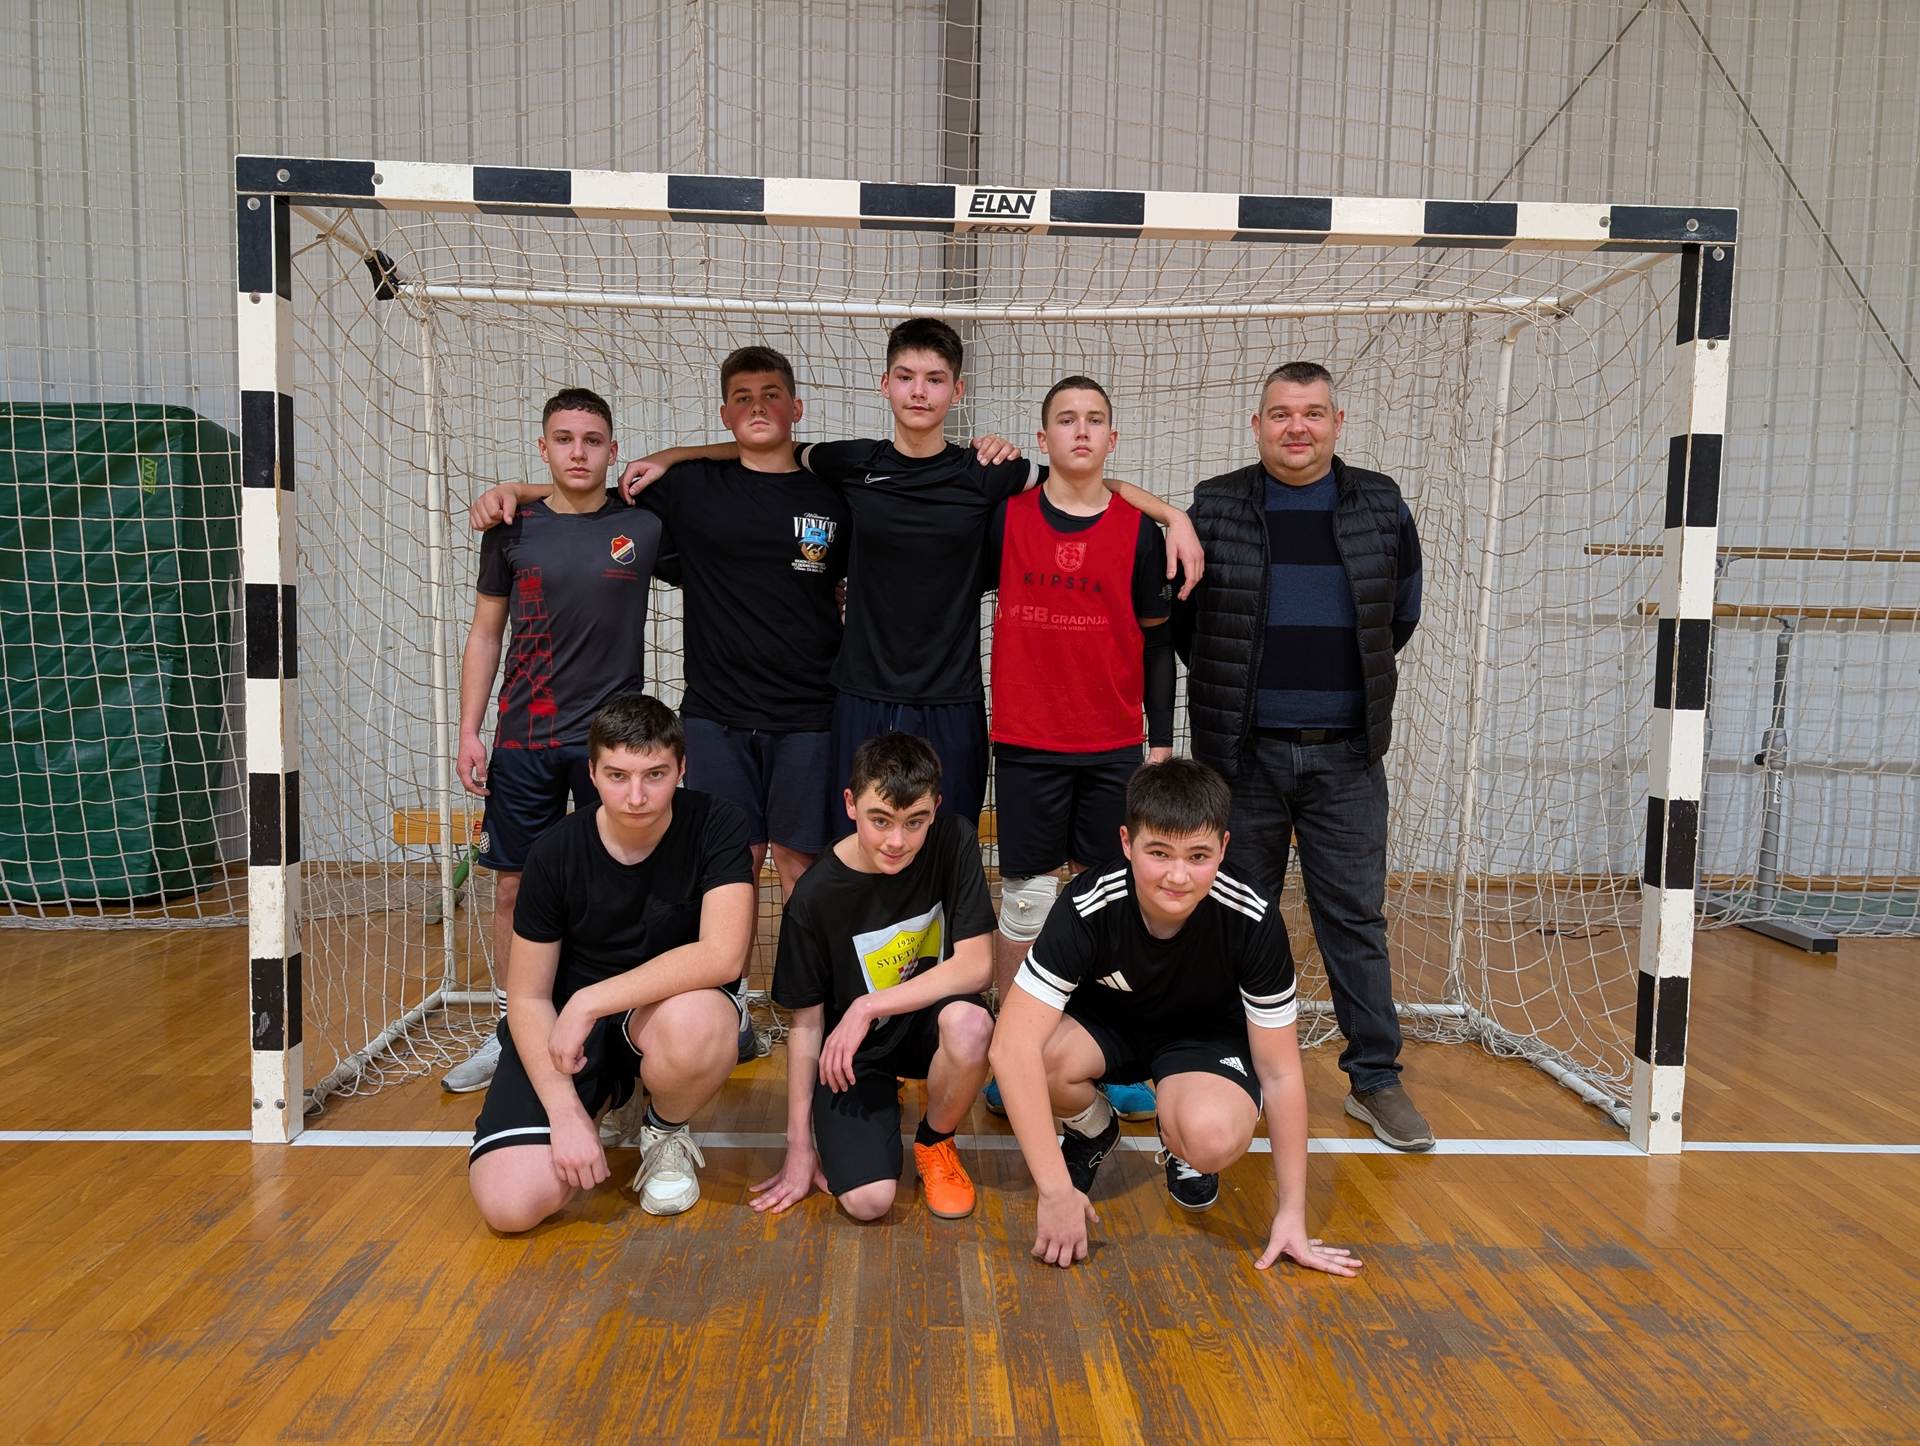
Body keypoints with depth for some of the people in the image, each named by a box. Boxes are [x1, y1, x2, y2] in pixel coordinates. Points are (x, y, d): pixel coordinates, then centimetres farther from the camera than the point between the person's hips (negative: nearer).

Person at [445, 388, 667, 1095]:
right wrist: (469, 732, 4)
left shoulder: (645, 522, -1)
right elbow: (485, 634, 9)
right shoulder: (512, 530, 4)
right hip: (523, 743, 2)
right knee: (514, 887, 7)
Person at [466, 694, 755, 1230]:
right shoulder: (556, 852, -12)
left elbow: (723, 955, -27)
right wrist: (565, 1112, -18)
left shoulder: (715, 825, -16)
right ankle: (607, 1093, 16)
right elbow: (528, 996, -7)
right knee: (510, 1205, -17)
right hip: (565, 1025, 2)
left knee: (698, 1025, -39)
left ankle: (667, 1133, -1)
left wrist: (589, 1001, -28)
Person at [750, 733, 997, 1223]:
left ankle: (934, 1143, -3)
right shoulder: (816, 896, -18)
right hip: (853, 1052, -2)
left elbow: (975, 965, -18)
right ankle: (882, 1107, 13)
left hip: (927, 1021, 2)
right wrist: (800, 1146, -5)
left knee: (970, 1024, -34)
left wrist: (869, 1007, -25)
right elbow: (806, 1021, -9)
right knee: (868, 1200, -22)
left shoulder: (953, 843, -16)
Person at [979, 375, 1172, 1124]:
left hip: (1115, 748, 1)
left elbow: (1157, 640, 7)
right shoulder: (1005, 517, 1)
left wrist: (1162, 739, 5)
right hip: (1026, 745, -1)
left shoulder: (1138, 528, 3)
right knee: (1026, 899, 4)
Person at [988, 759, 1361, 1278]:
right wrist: (1055, 1190, -37)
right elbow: (1013, 1045, -37)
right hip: (1103, 1021, 1)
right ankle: (1093, 1129, 3)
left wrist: (1292, 1214, -16)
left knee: (1214, 1139, -35)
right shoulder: (1087, 908, -32)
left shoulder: (1252, 920, -29)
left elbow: (1279, 1073, -19)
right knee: (1042, 1056, -35)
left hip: (1205, 1034, -1)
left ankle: (1179, 1148, 6)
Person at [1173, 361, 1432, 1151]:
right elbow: (1180, 614, 9)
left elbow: (1402, 612, 16)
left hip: (1345, 756, 1)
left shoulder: (1381, 506, 4)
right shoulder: (1215, 507, 0)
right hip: (1242, 752, 0)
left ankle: (1375, 1077, 16)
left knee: (1356, 918, 5)